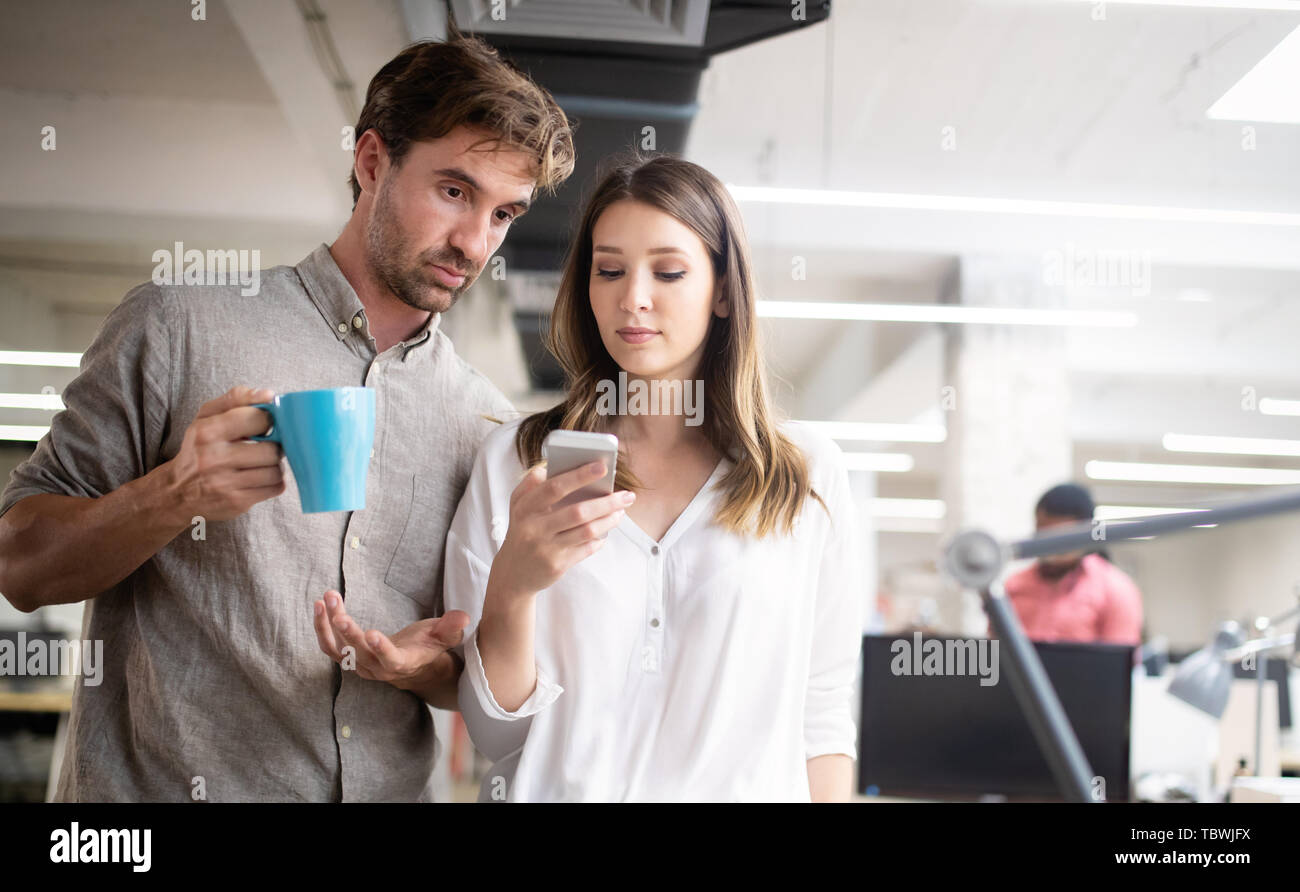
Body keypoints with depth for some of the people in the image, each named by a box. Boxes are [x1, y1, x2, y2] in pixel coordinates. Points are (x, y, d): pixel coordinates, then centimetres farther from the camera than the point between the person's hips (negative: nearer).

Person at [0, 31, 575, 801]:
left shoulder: (486, 423, 5)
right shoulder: (180, 325, -3)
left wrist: (431, 666, -8)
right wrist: (168, 500, -18)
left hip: (389, 785, 3)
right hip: (152, 783, -3)